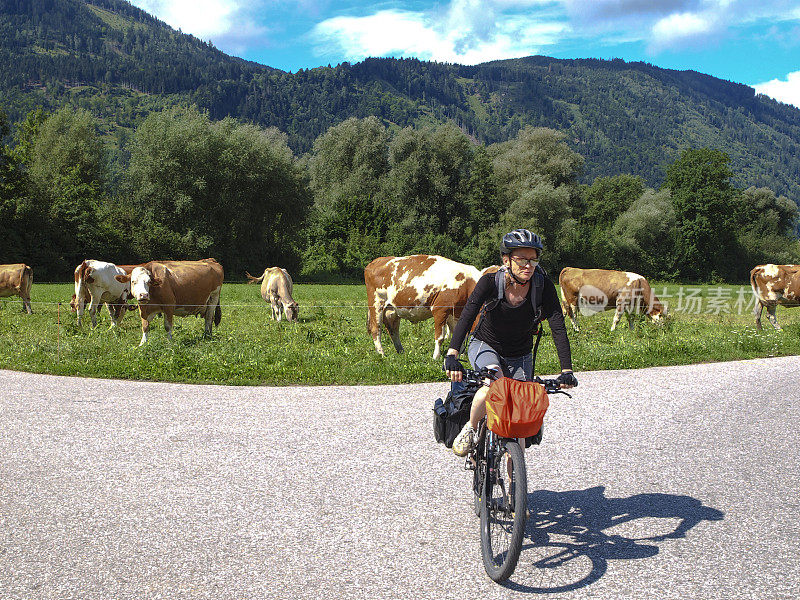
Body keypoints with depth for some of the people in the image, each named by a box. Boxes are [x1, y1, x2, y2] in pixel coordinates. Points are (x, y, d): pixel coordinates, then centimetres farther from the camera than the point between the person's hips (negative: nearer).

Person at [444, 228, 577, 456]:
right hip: (485, 346, -2)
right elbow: (467, 316, -34)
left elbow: (558, 327, -24)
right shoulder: (491, 282, -23)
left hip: (519, 356, 2)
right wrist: (452, 355, -49)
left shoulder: (543, 286, -20)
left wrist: (567, 371, -35)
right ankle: (469, 429, -11)